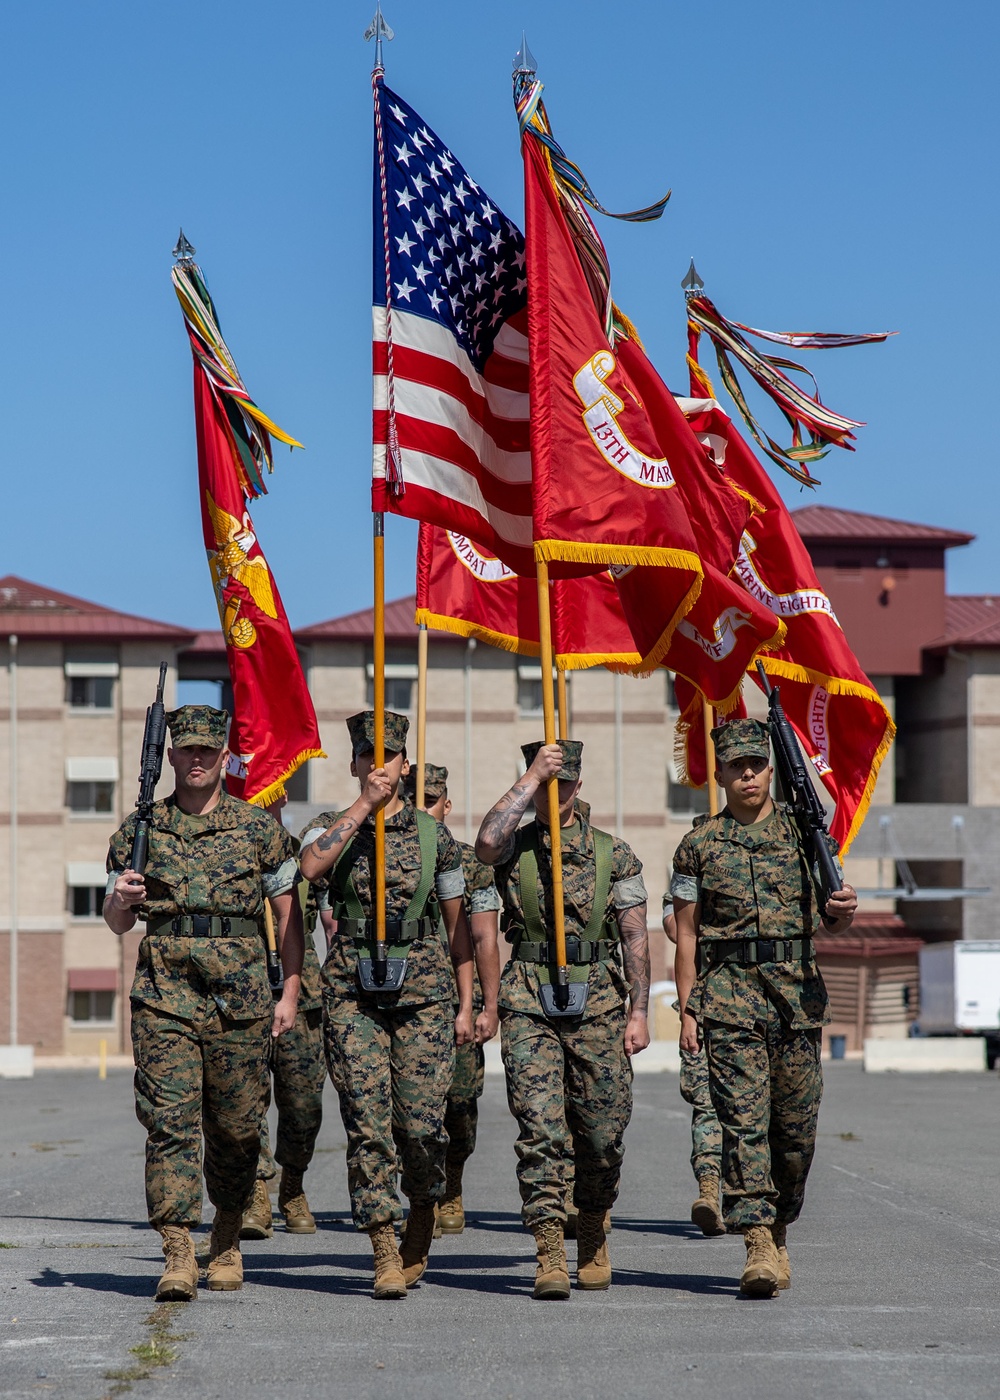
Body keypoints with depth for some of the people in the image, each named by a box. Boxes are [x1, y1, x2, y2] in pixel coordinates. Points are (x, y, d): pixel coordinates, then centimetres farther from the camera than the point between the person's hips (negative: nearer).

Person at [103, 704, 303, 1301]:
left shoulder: (260, 827, 6)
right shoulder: (139, 830, 9)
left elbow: (289, 913, 9)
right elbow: (117, 923, 14)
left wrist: (290, 993, 2)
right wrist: (121, 900, -9)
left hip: (241, 994, 0)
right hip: (165, 994, 0)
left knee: (236, 1127, 7)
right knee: (170, 1119, -10)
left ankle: (227, 1243, 26)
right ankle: (178, 1256, -13)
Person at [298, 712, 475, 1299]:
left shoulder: (433, 835, 9)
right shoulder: (334, 828, 8)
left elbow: (457, 922, 12)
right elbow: (310, 865, -17)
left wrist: (466, 1005, 7)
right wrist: (364, 805, -16)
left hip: (423, 991, 0)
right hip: (353, 991, 0)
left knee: (422, 1123, -5)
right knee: (368, 1123, -6)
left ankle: (423, 1215, 23)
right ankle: (385, 1251, -2)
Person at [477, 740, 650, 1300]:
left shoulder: (613, 853, 9)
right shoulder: (516, 845, 7)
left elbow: (636, 937, 8)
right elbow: (486, 842, -19)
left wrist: (639, 1011, 1)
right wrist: (532, 778, -13)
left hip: (598, 1000, 1)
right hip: (529, 1001, -1)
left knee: (603, 1132, 5)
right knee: (540, 1128, -10)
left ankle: (593, 1237, 28)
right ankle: (551, 1256, -11)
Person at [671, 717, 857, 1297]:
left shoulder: (805, 831, 11)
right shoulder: (699, 843, 6)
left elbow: (826, 917, 14)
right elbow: (687, 932, 7)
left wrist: (843, 910, -11)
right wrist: (688, 1009, -1)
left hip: (799, 991, 2)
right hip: (730, 993, -2)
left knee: (798, 1122, 4)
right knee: (744, 1118, -9)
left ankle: (779, 1229, 23)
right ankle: (759, 1247, -12)